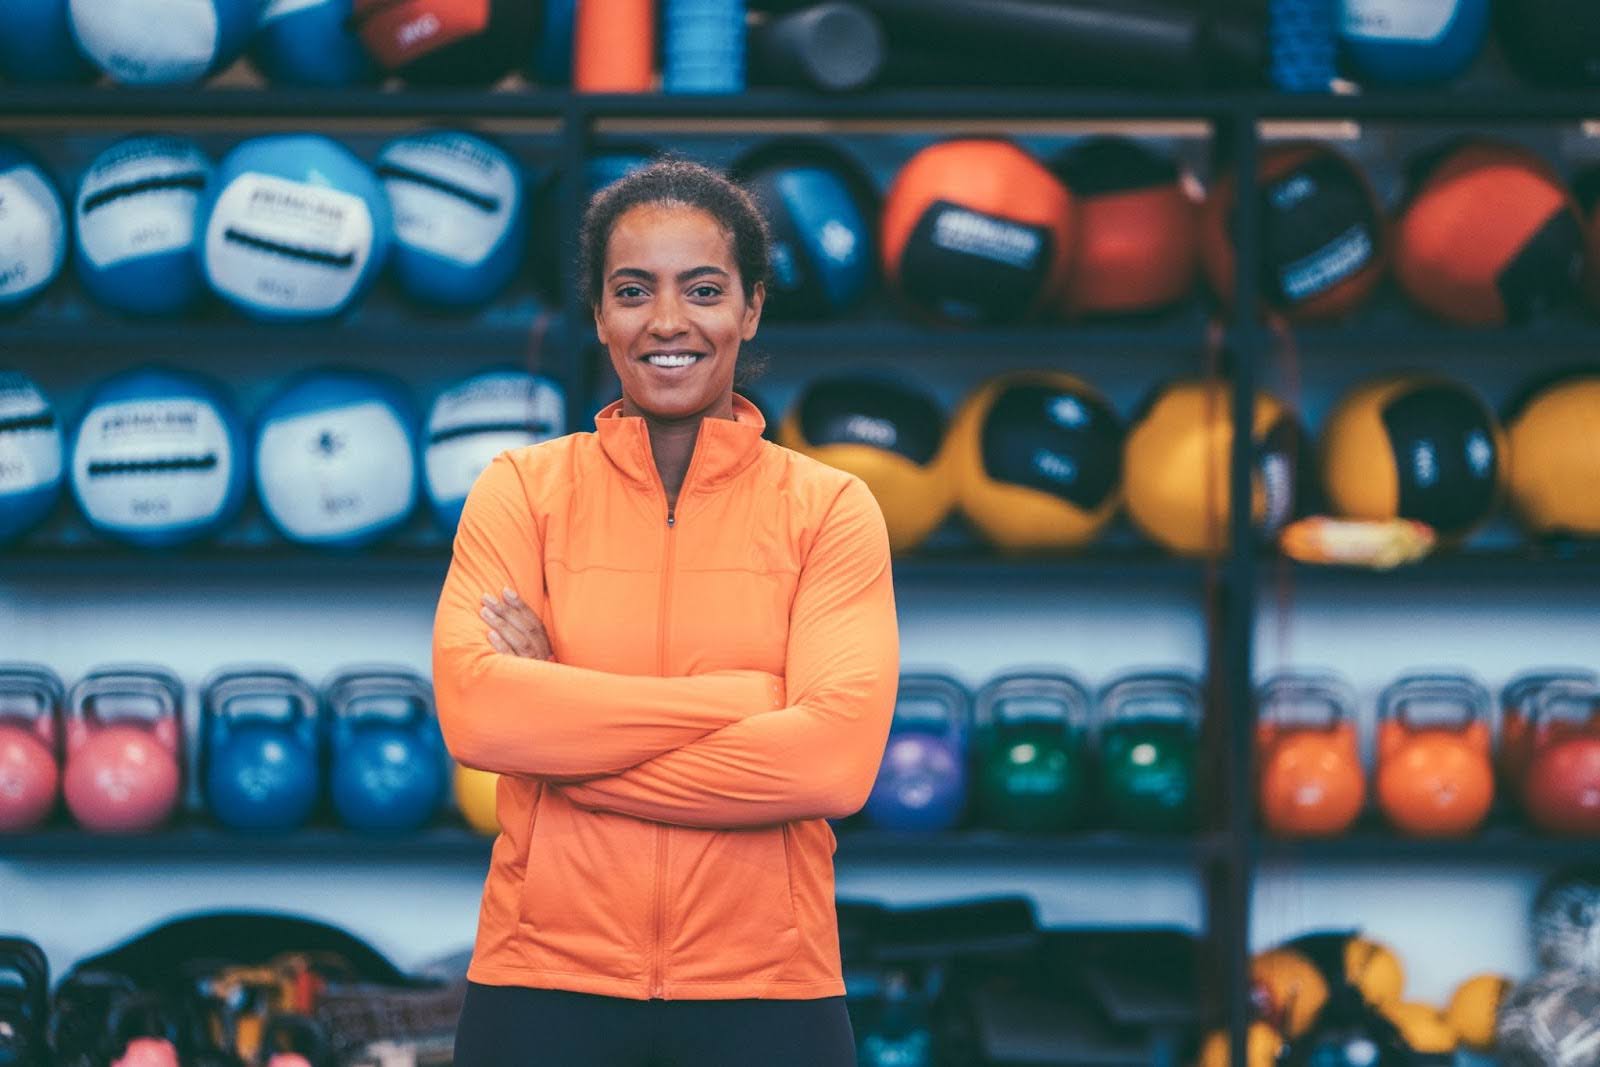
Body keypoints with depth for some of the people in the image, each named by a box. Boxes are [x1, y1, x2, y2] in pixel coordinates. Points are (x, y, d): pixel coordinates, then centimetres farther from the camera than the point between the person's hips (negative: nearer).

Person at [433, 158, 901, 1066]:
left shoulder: (830, 508, 1)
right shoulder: (523, 490, 2)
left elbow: (838, 758, -14)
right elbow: (474, 710, -14)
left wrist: (564, 725, -13)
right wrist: (750, 699, -15)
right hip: (542, 989, 0)